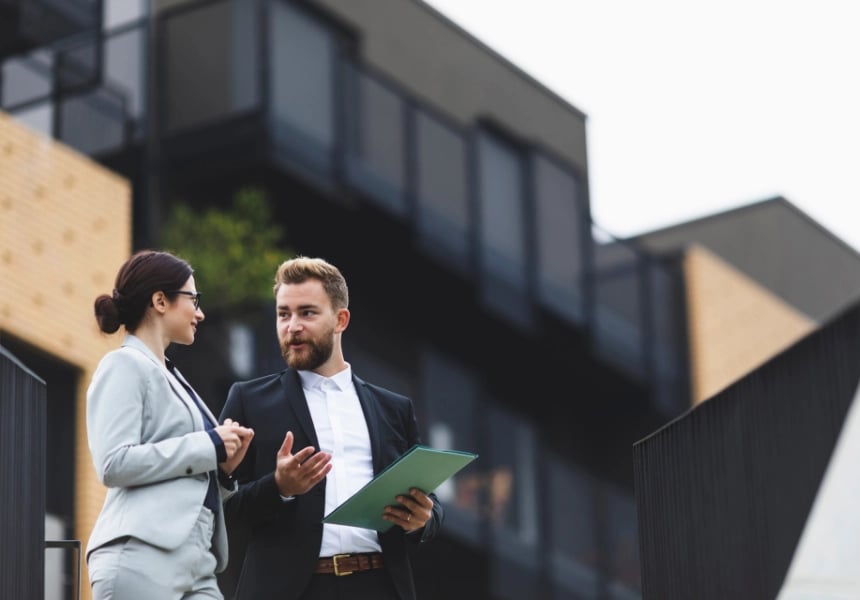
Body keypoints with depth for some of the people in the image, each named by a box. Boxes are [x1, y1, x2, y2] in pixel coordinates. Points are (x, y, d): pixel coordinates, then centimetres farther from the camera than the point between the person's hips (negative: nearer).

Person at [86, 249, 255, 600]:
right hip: (143, 559, -8)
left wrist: (221, 466, 4)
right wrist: (207, 446, -9)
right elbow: (114, 464, -15)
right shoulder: (125, 366, -1)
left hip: (195, 563, 8)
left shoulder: (170, 376, 23)